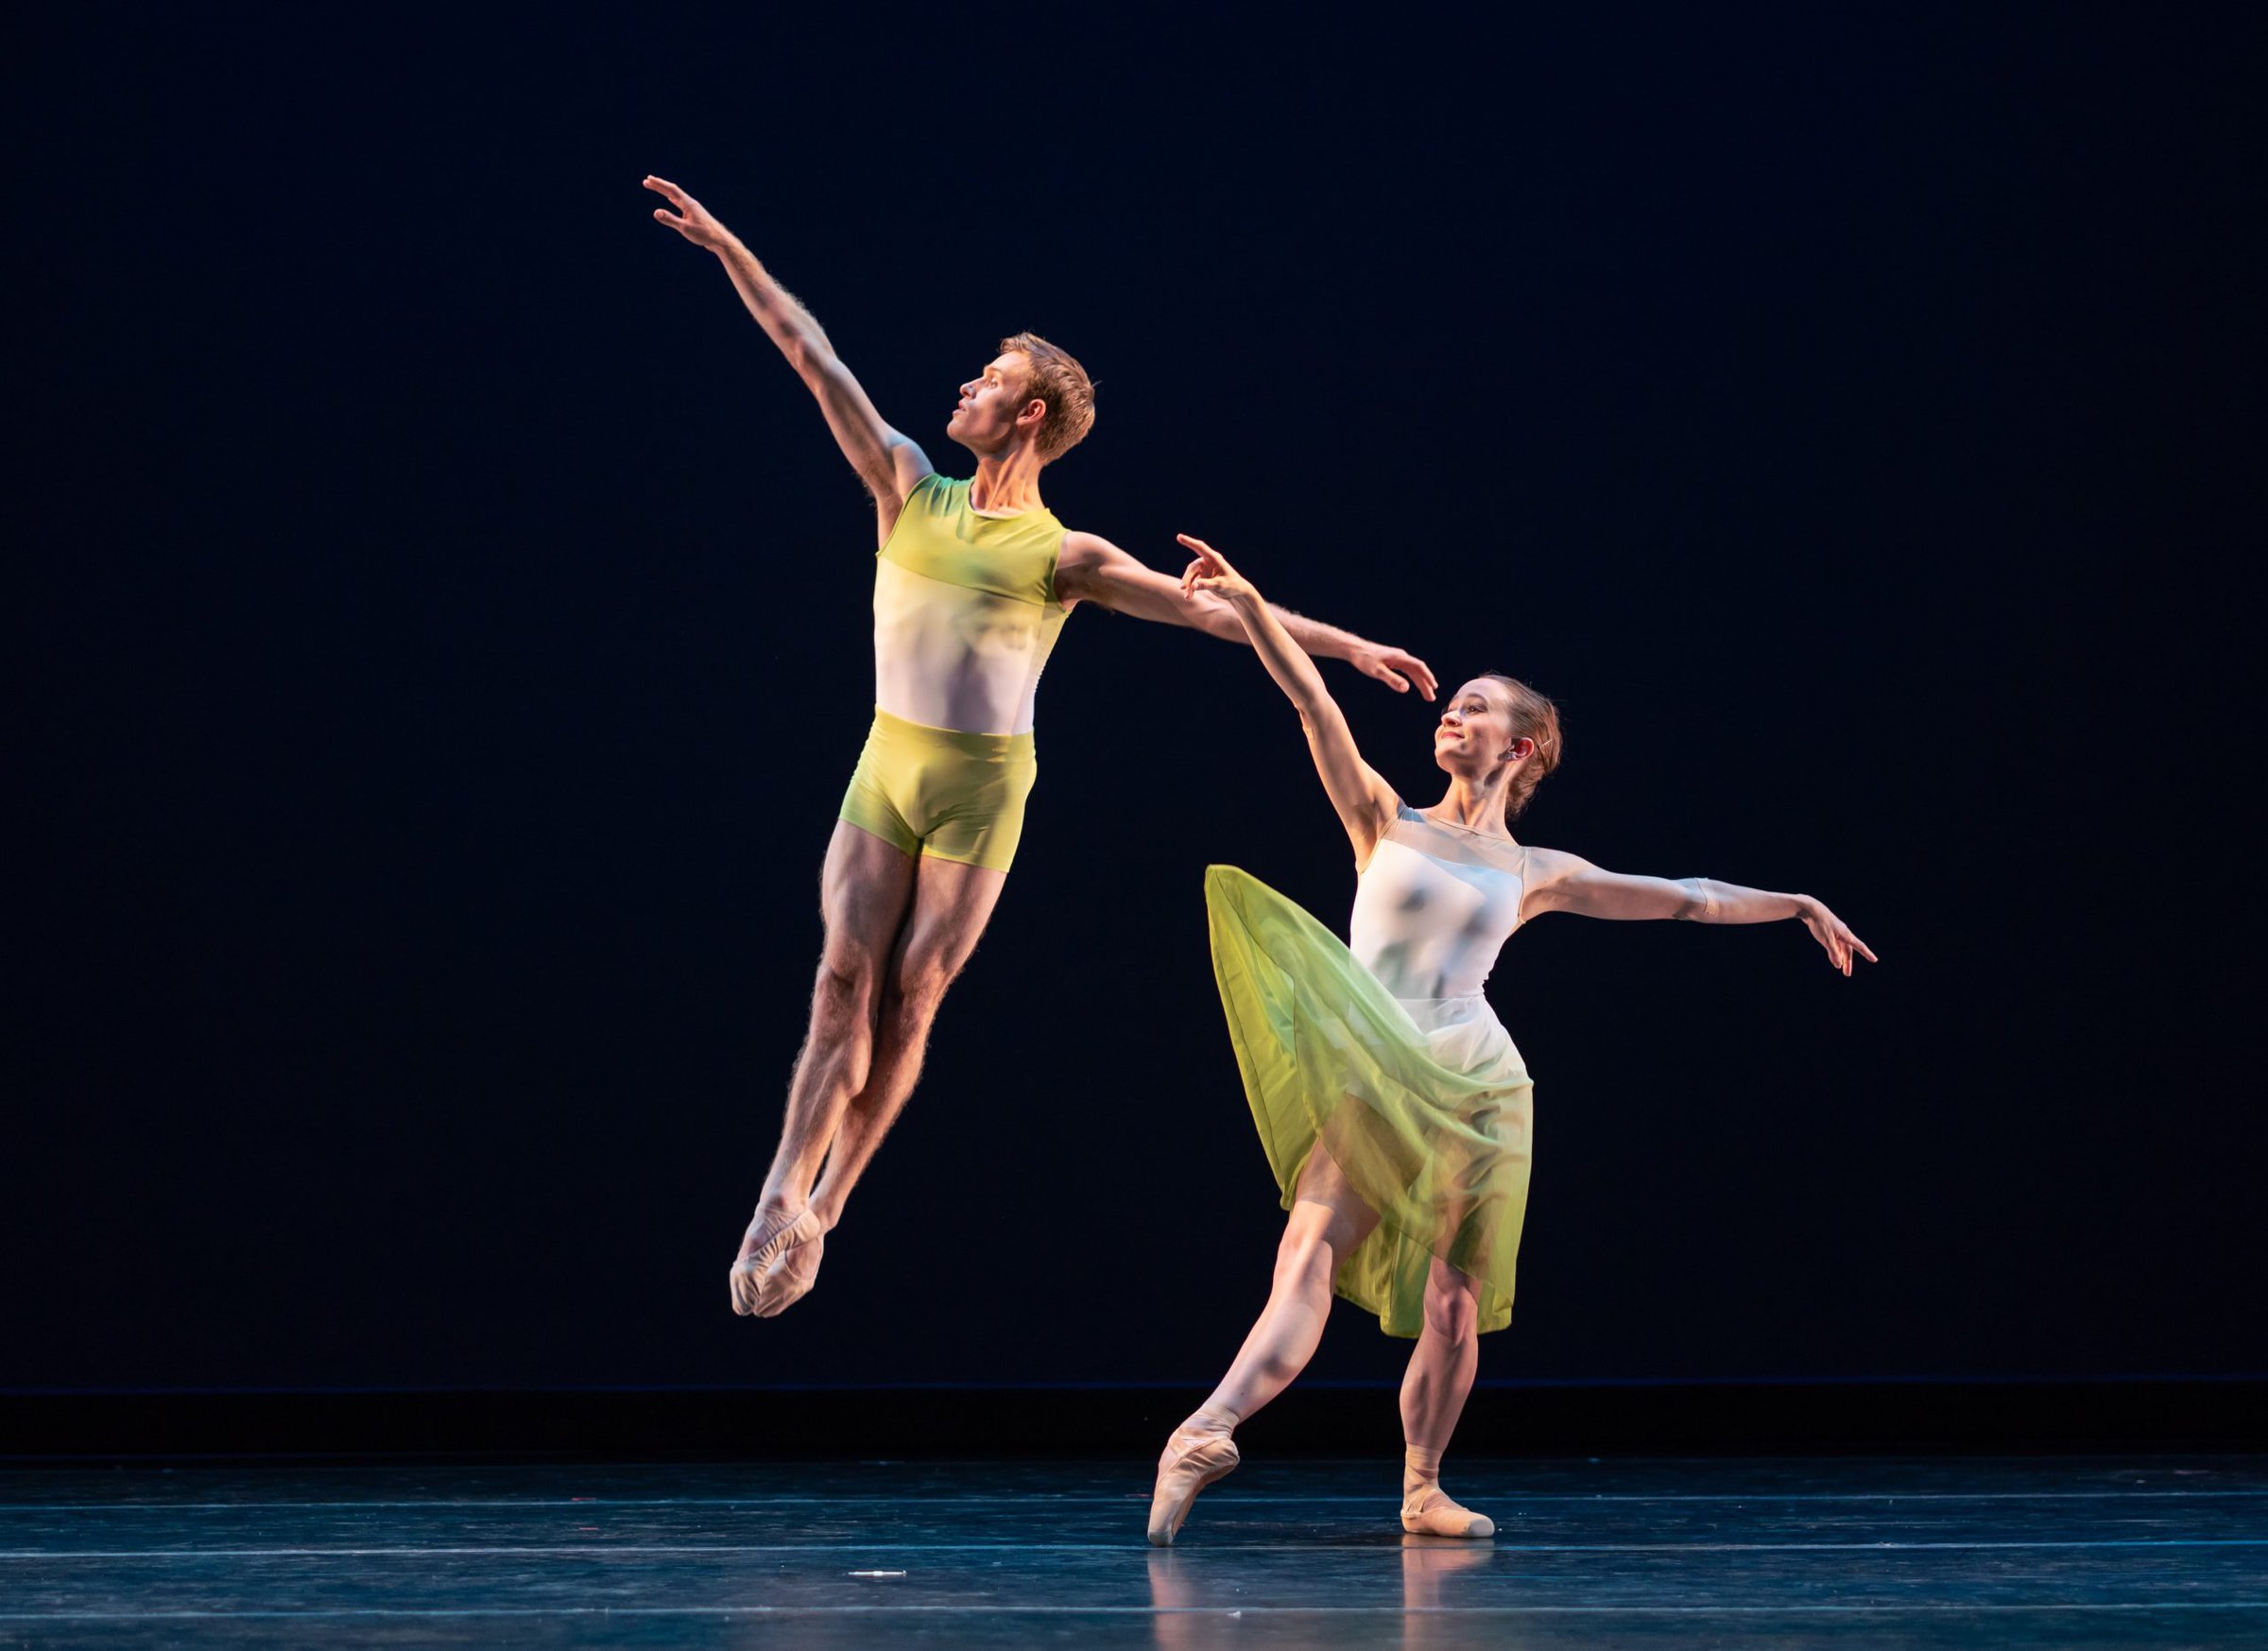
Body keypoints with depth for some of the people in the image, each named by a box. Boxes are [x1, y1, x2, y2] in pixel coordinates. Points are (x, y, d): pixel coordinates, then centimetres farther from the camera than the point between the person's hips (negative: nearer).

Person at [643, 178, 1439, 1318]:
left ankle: (821, 1208, 6)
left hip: (981, 787, -2)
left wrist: (1348, 647, -12)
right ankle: (784, 1198, -9)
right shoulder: (909, 492, 5)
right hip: (885, 766, 2)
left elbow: (1208, 608, -6)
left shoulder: (1066, 558, -3)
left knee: (912, 995, 0)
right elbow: (814, 359, 5)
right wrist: (728, 250, 3)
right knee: (846, 977, -6)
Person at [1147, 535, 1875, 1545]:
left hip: (1473, 1085, 2)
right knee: (1311, 1255, -22)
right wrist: (1250, 607, -5)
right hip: (1368, 1081, -2)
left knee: (1453, 1302, 0)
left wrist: (1796, 905, 27)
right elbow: (1314, 705, 4)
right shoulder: (1386, 824, 14)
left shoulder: (1534, 874, 17)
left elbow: (1683, 898, 24)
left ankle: (1422, 1488, 16)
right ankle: (1206, 1434, -39)